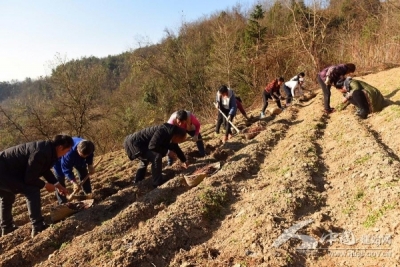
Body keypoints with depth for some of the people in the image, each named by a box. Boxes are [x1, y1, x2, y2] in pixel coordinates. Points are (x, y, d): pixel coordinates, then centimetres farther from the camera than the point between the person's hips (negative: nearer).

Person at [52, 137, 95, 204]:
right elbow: (66, 169, -37)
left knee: (84, 173, 5)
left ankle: (88, 194, 18)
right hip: (60, 159, -5)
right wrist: (74, 182, -40)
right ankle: (62, 202, -2)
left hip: (77, 158, 5)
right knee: (60, 178, -10)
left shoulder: (88, 148, -33)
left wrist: (90, 166, -22)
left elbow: (90, 156, -7)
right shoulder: (68, 153, -49)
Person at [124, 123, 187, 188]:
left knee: (145, 159, 34)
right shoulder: (163, 131, -22)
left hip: (133, 142, 11)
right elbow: (152, 146, -26)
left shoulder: (170, 133, 8)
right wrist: (165, 151, -9)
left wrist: (184, 160, 32)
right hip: (133, 143, -11)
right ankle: (158, 183, -5)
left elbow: (176, 148, 24)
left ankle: (137, 181, 46)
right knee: (156, 157, -19)